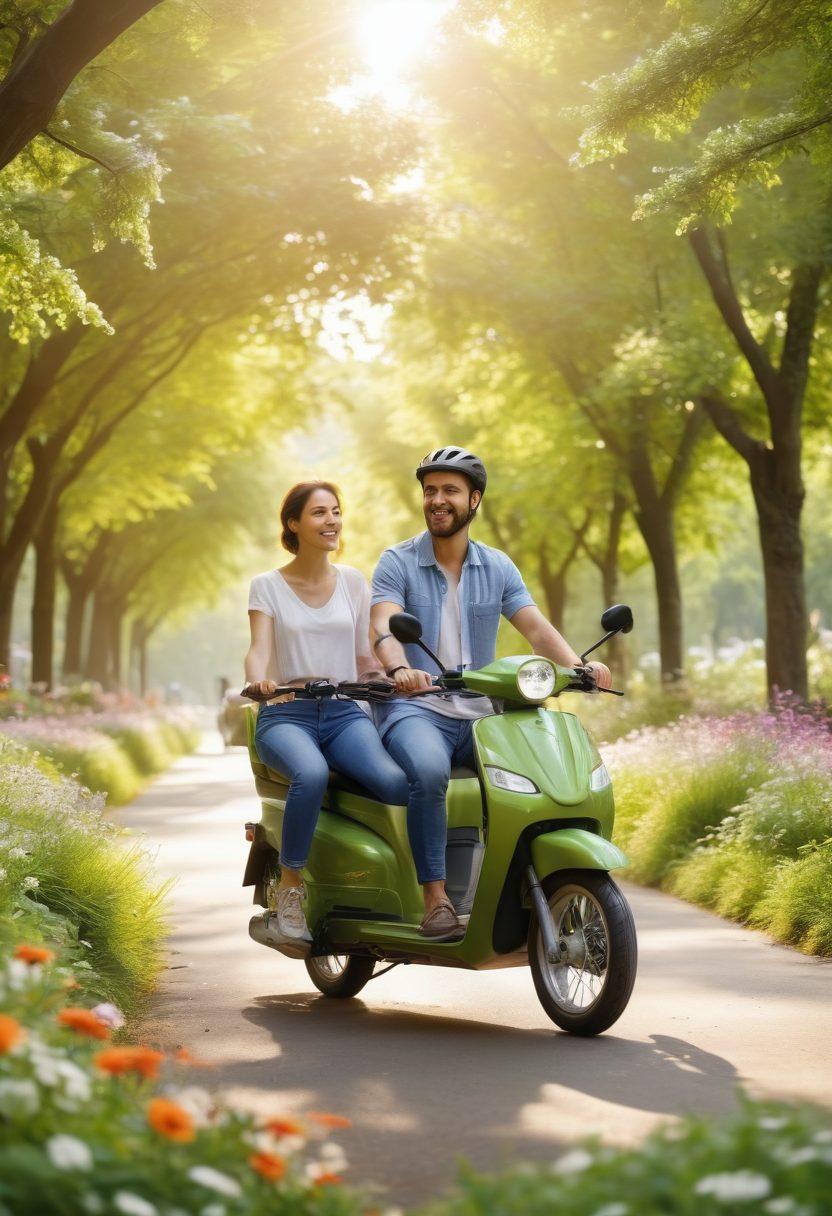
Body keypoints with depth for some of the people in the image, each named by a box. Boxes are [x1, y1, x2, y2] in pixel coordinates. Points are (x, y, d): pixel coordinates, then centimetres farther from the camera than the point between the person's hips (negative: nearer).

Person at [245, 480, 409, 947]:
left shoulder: (353, 581, 15)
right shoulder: (267, 585, 7)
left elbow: (364, 654, 15)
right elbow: (259, 648, -8)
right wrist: (258, 679, -30)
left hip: (345, 711, 2)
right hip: (286, 713, -2)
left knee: (396, 781, -31)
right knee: (312, 775, -39)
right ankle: (291, 887, -21)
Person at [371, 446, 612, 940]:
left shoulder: (498, 567, 11)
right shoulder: (397, 562, 1)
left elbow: (536, 627, 0)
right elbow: (384, 627, -16)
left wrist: (578, 665, -21)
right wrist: (400, 669, -39)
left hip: (480, 714, 4)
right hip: (415, 710, -4)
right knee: (429, 771, -37)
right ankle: (436, 899, -29)